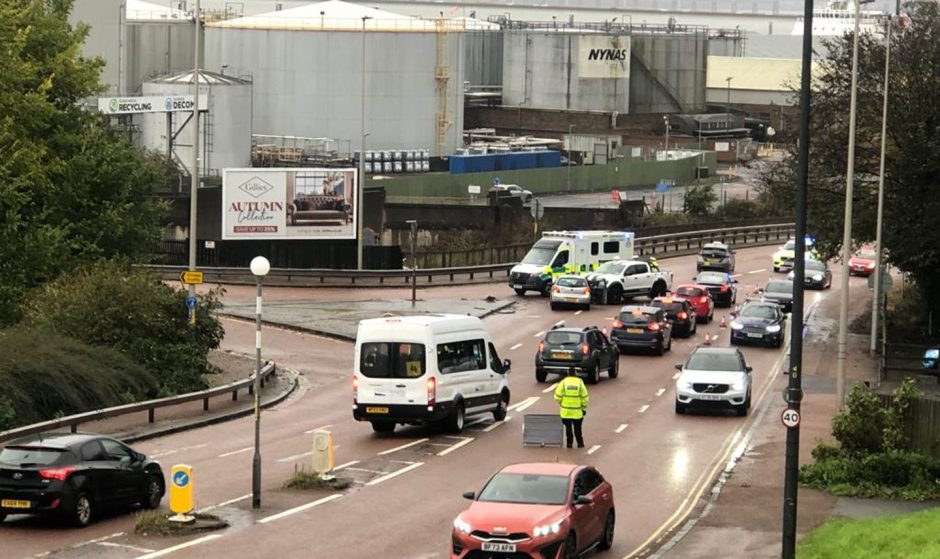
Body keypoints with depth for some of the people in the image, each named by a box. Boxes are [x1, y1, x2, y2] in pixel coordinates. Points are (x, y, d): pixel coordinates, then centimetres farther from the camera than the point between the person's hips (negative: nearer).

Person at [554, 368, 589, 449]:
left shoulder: (563, 382, -6)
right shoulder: (580, 383, -3)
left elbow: (557, 396, -7)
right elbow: (584, 397, -2)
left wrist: (560, 402, 12)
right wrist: (584, 407, 7)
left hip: (566, 410, 0)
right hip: (577, 411, 1)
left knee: (568, 427, 8)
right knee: (577, 427, 12)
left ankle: (569, 443, 9)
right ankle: (580, 443, 14)